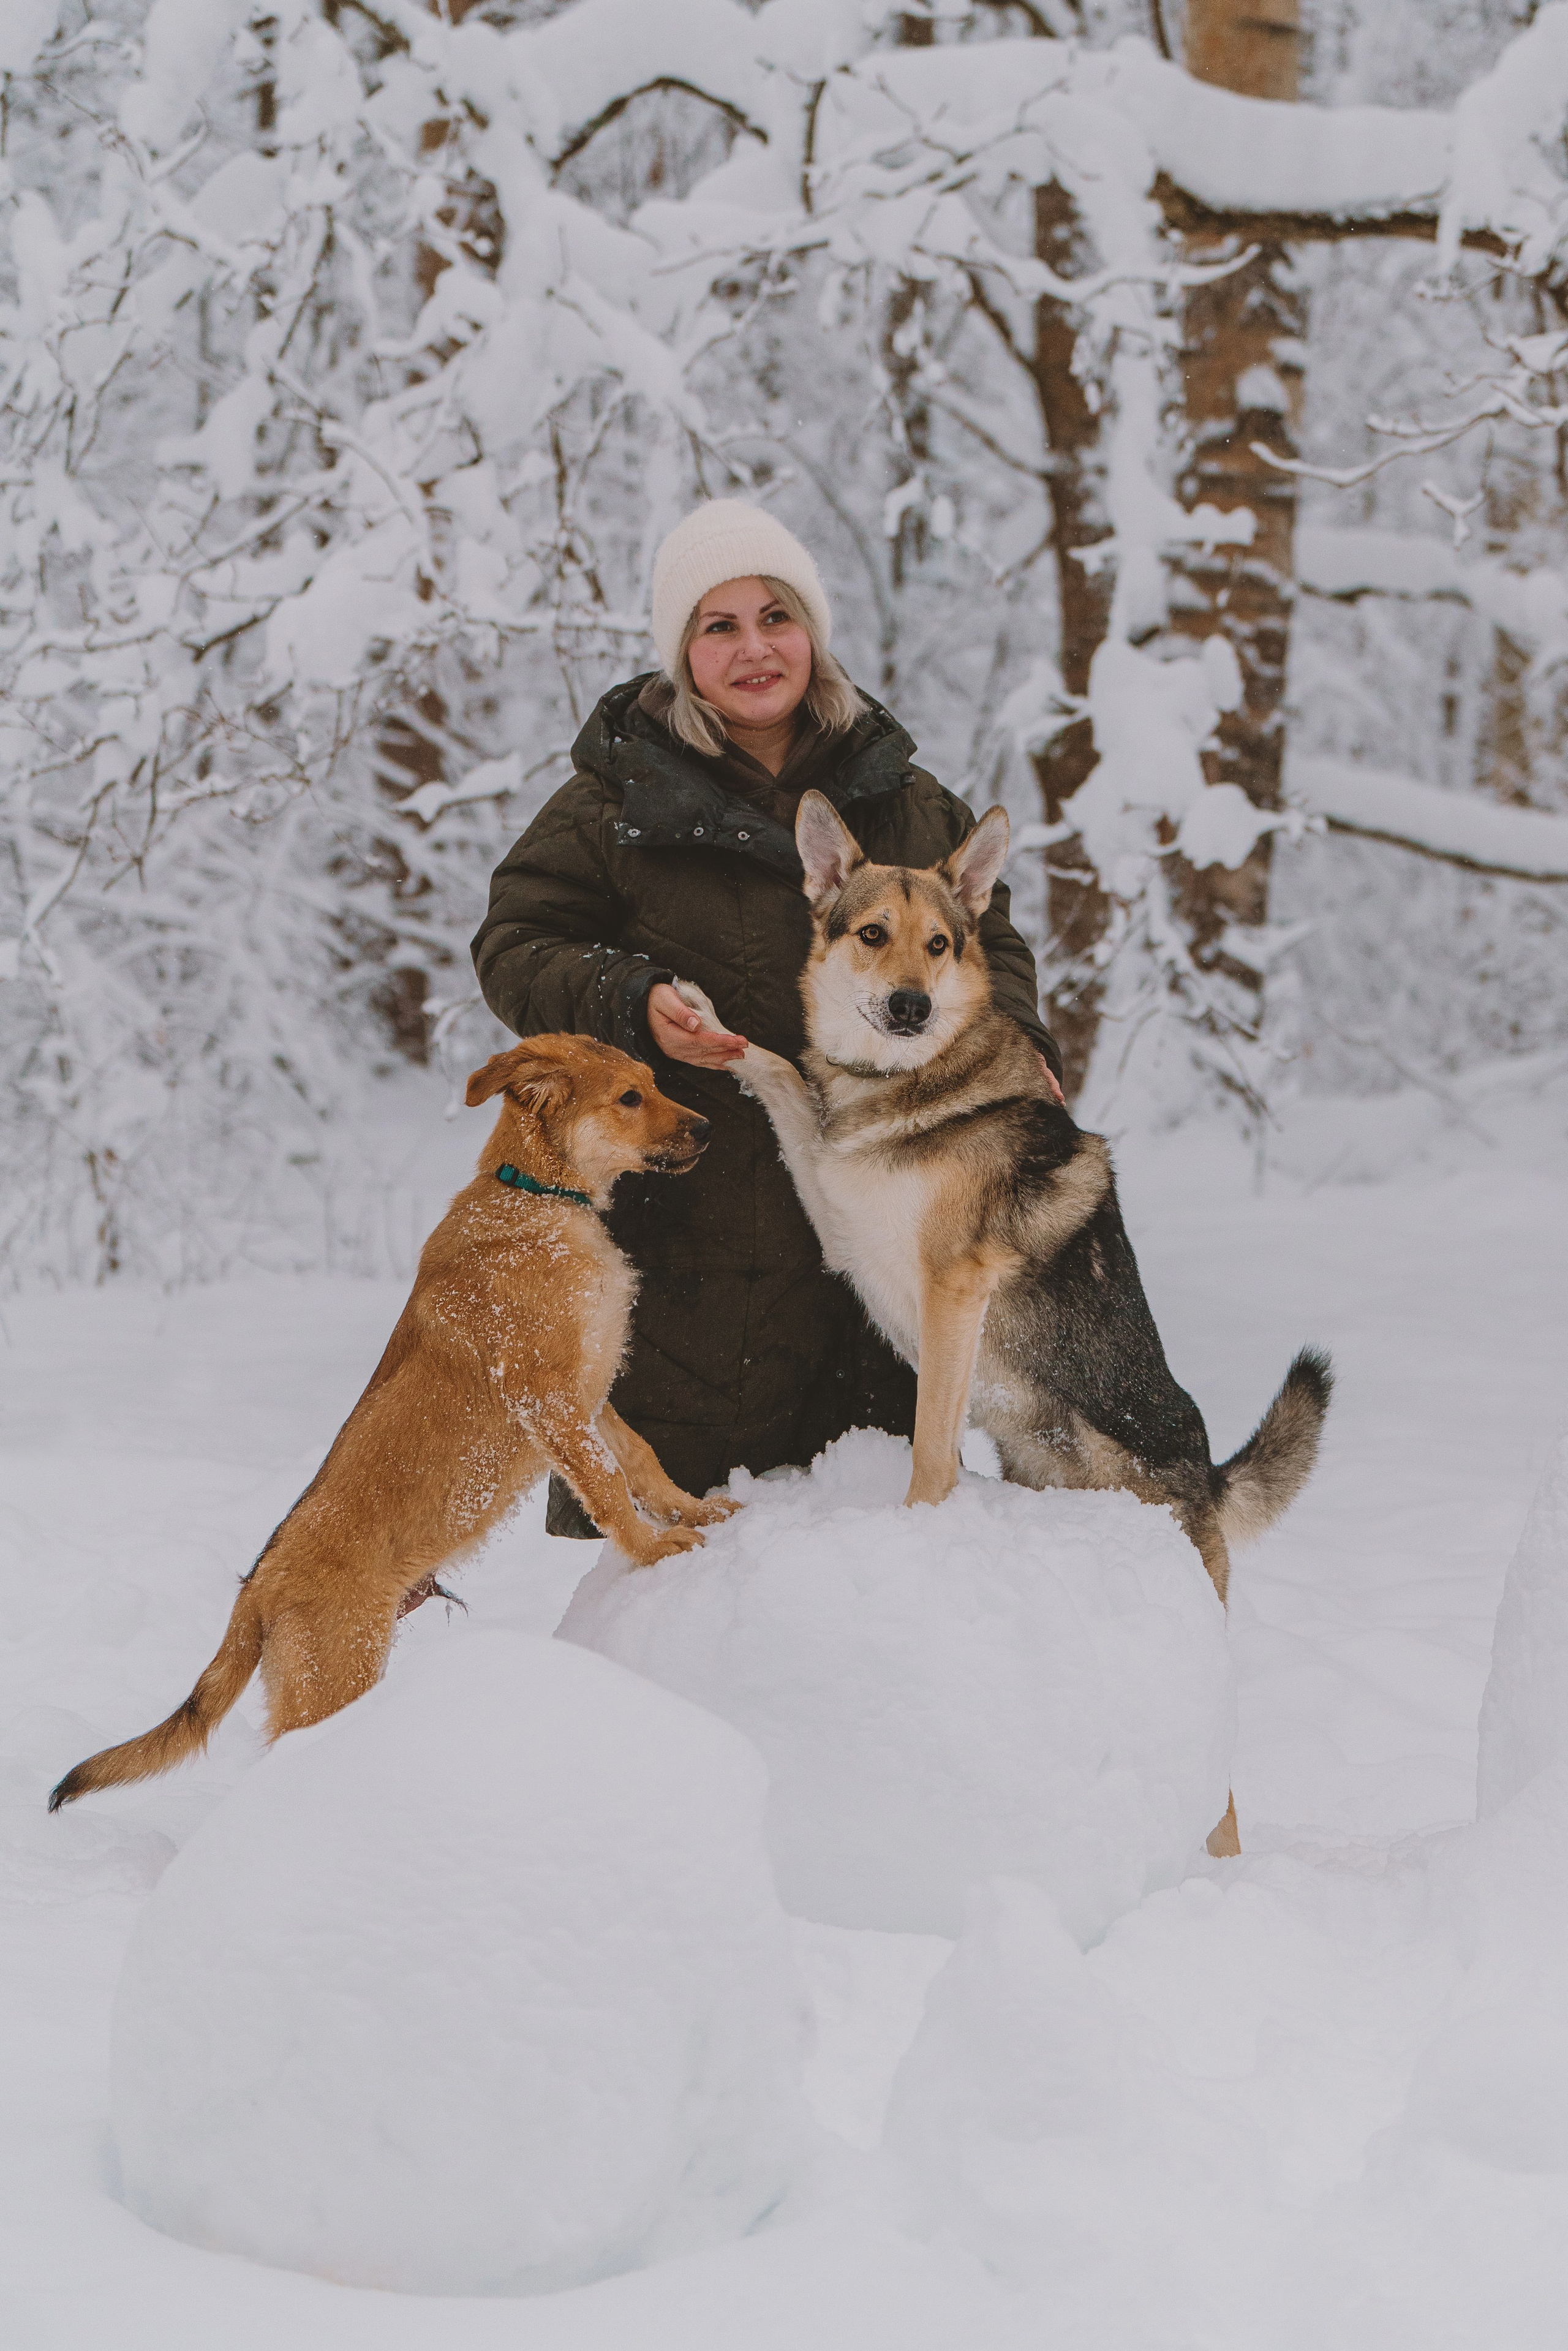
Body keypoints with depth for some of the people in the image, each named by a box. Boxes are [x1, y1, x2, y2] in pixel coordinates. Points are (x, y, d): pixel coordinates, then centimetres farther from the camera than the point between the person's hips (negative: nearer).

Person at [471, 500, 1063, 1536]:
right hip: (688, 1208, -3)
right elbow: (515, 948, 0)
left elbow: (986, 936, 20)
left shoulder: (907, 800, 10)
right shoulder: (616, 800, -1)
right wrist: (630, 1005, -18)